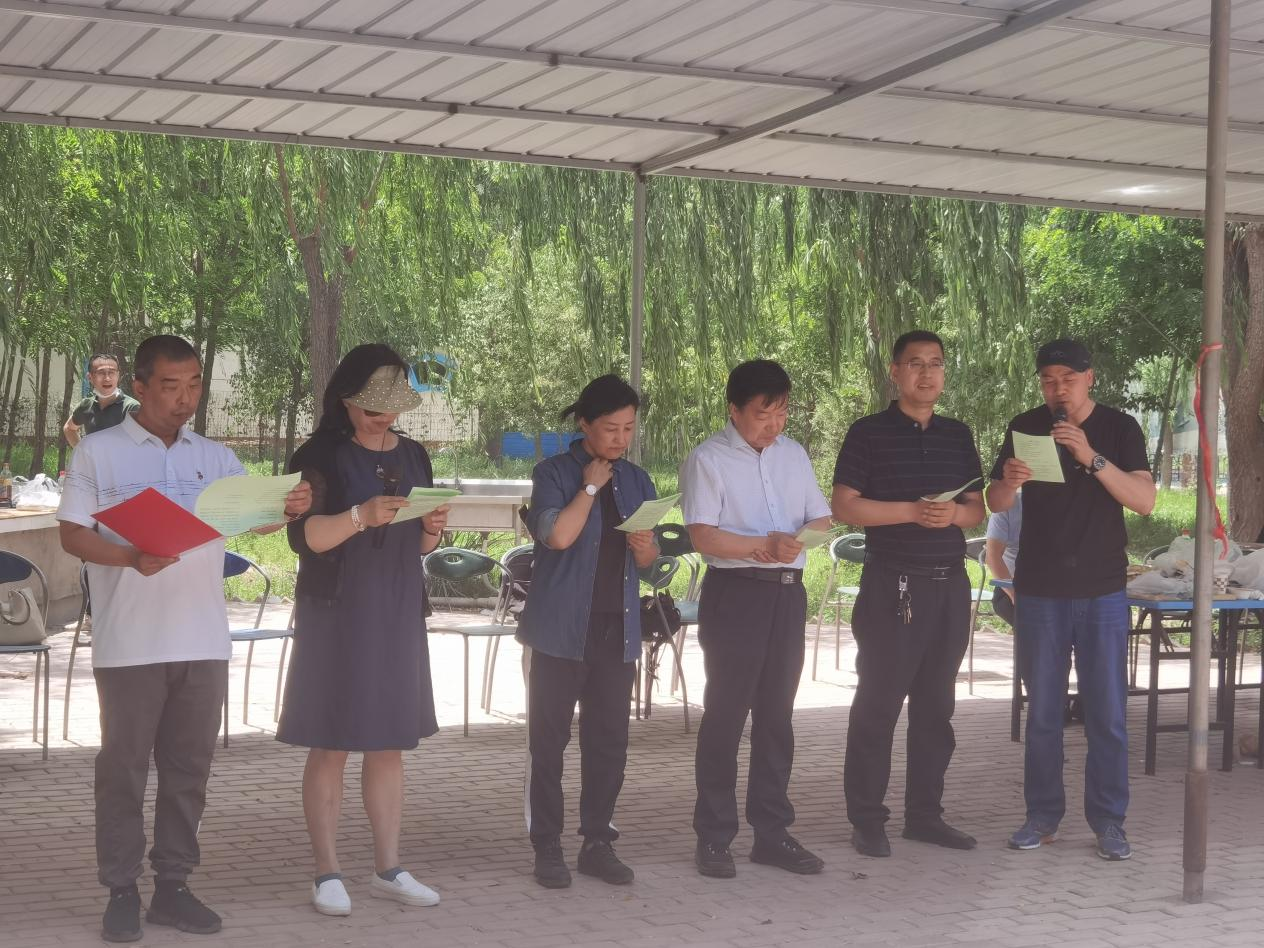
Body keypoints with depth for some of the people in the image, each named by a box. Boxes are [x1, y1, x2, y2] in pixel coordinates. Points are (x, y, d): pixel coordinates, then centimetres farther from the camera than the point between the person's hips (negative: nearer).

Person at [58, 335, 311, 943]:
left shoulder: (215, 459, 12)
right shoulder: (99, 453, 1)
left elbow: (255, 519, 3)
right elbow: (72, 535, -3)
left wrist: (289, 509, -20)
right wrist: (131, 558, -21)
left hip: (203, 641, 4)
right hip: (129, 642, -4)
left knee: (188, 768, 8)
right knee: (124, 767, 1)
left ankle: (172, 887, 17)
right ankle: (121, 893, 9)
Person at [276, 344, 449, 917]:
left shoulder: (413, 456, 12)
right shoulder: (321, 456, -5)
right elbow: (304, 537, -16)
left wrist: (433, 530, -5)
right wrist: (359, 516, -32)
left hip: (397, 612, 5)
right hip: (336, 612, -5)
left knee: (389, 743, 8)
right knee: (331, 745, -2)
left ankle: (388, 869, 14)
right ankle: (327, 874, 4)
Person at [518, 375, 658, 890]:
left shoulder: (636, 480, 12)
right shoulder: (553, 473, -3)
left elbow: (648, 560, 16)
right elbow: (558, 535, -19)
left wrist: (646, 549, -6)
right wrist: (590, 487, -12)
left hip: (617, 629, 5)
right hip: (562, 627, -4)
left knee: (610, 740, 6)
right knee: (549, 737, 1)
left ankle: (597, 842, 16)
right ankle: (547, 847, 8)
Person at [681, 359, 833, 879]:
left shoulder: (794, 455, 12)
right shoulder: (707, 460, -5)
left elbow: (822, 518, 11)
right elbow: (703, 536, -13)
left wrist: (798, 539, -11)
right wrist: (763, 546, -22)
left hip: (787, 592, 6)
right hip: (735, 591, -6)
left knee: (776, 714, 10)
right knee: (726, 714, -2)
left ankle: (772, 832, 18)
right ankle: (714, 838, 5)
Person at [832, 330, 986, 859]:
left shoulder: (958, 436, 13)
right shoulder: (869, 434, -3)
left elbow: (979, 507, 15)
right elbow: (843, 506, -9)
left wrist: (956, 513, -8)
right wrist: (911, 511, -18)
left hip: (950, 584, 5)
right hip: (892, 584, -5)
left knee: (936, 705, 10)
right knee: (878, 703, -3)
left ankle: (925, 814, 19)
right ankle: (866, 819, 4)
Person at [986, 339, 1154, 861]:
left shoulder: (1119, 429, -1)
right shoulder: (1025, 428, 3)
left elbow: (1145, 500, -13)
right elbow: (995, 503, 0)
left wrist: (1091, 458, -26)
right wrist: (1009, 482, -24)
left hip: (1102, 589, -1)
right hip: (1039, 591, 1)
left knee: (1107, 711, 0)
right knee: (1042, 711, 6)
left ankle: (1108, 819, 8)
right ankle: (1042, 814, 15)